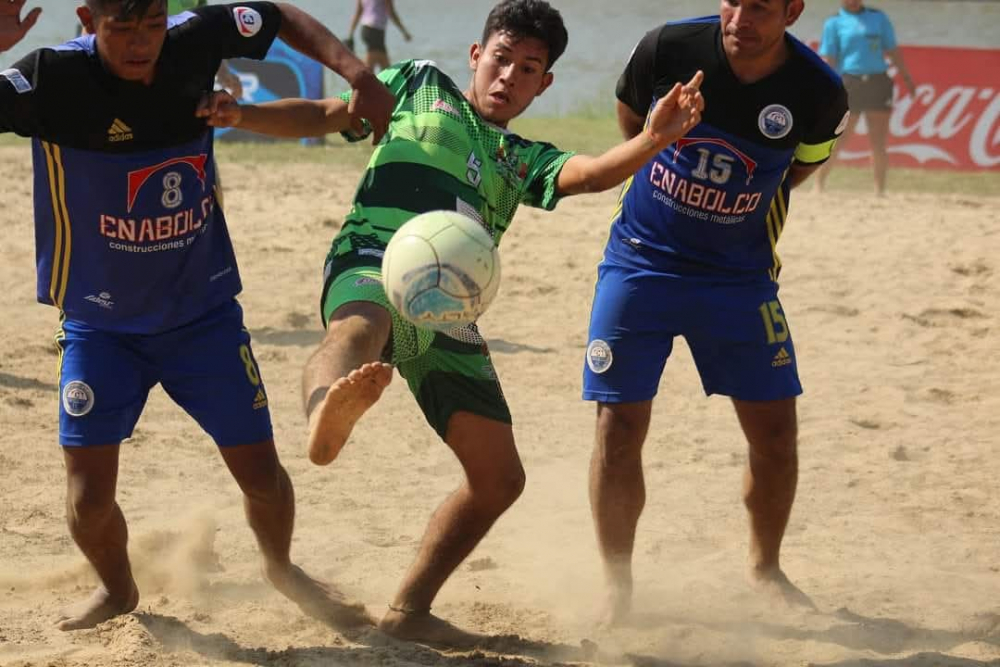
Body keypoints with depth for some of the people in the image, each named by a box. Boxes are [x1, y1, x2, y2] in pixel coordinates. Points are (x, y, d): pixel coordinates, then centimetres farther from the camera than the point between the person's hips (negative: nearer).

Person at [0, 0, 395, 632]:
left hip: (204, 312, 2)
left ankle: (281, 568, 38)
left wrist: (358, 73, -5)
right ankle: (117, 588, 30)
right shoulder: (54, 79, -22)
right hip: (101, 325, -2)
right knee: (89, 499, -5)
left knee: (262, 473, 5)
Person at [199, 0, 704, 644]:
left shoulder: (524, 161, 26)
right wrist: (241, 114, 1)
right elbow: (325, 114, 19)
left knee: (500, 476, 3)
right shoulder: (419, 84, 23)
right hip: (373, 270, -5)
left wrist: (653, 139, -15)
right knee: (361, 328, -43)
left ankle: (410, 610, 16)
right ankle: (328, 415, -80)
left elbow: (592, 172, 6)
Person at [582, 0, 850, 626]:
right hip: (641, 261, -1)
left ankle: (766, 567, 29)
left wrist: (744, 200, 9)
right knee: (619, 427, -6)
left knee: (775, 432, 3)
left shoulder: (819, 93, -16)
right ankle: (617, 588, 9)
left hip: (740, 274, 1)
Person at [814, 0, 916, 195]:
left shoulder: (878, 18, 13)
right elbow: (828, 59, -1)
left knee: (878, 143, 1)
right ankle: (819, 185, 9)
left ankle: (880, 190, 7)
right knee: (836, 140, -2)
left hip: (878, 83, 2)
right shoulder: (834, 23, 5)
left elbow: (892, 51, 17)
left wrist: (906, 77, 11)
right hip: (848, 83, -2)